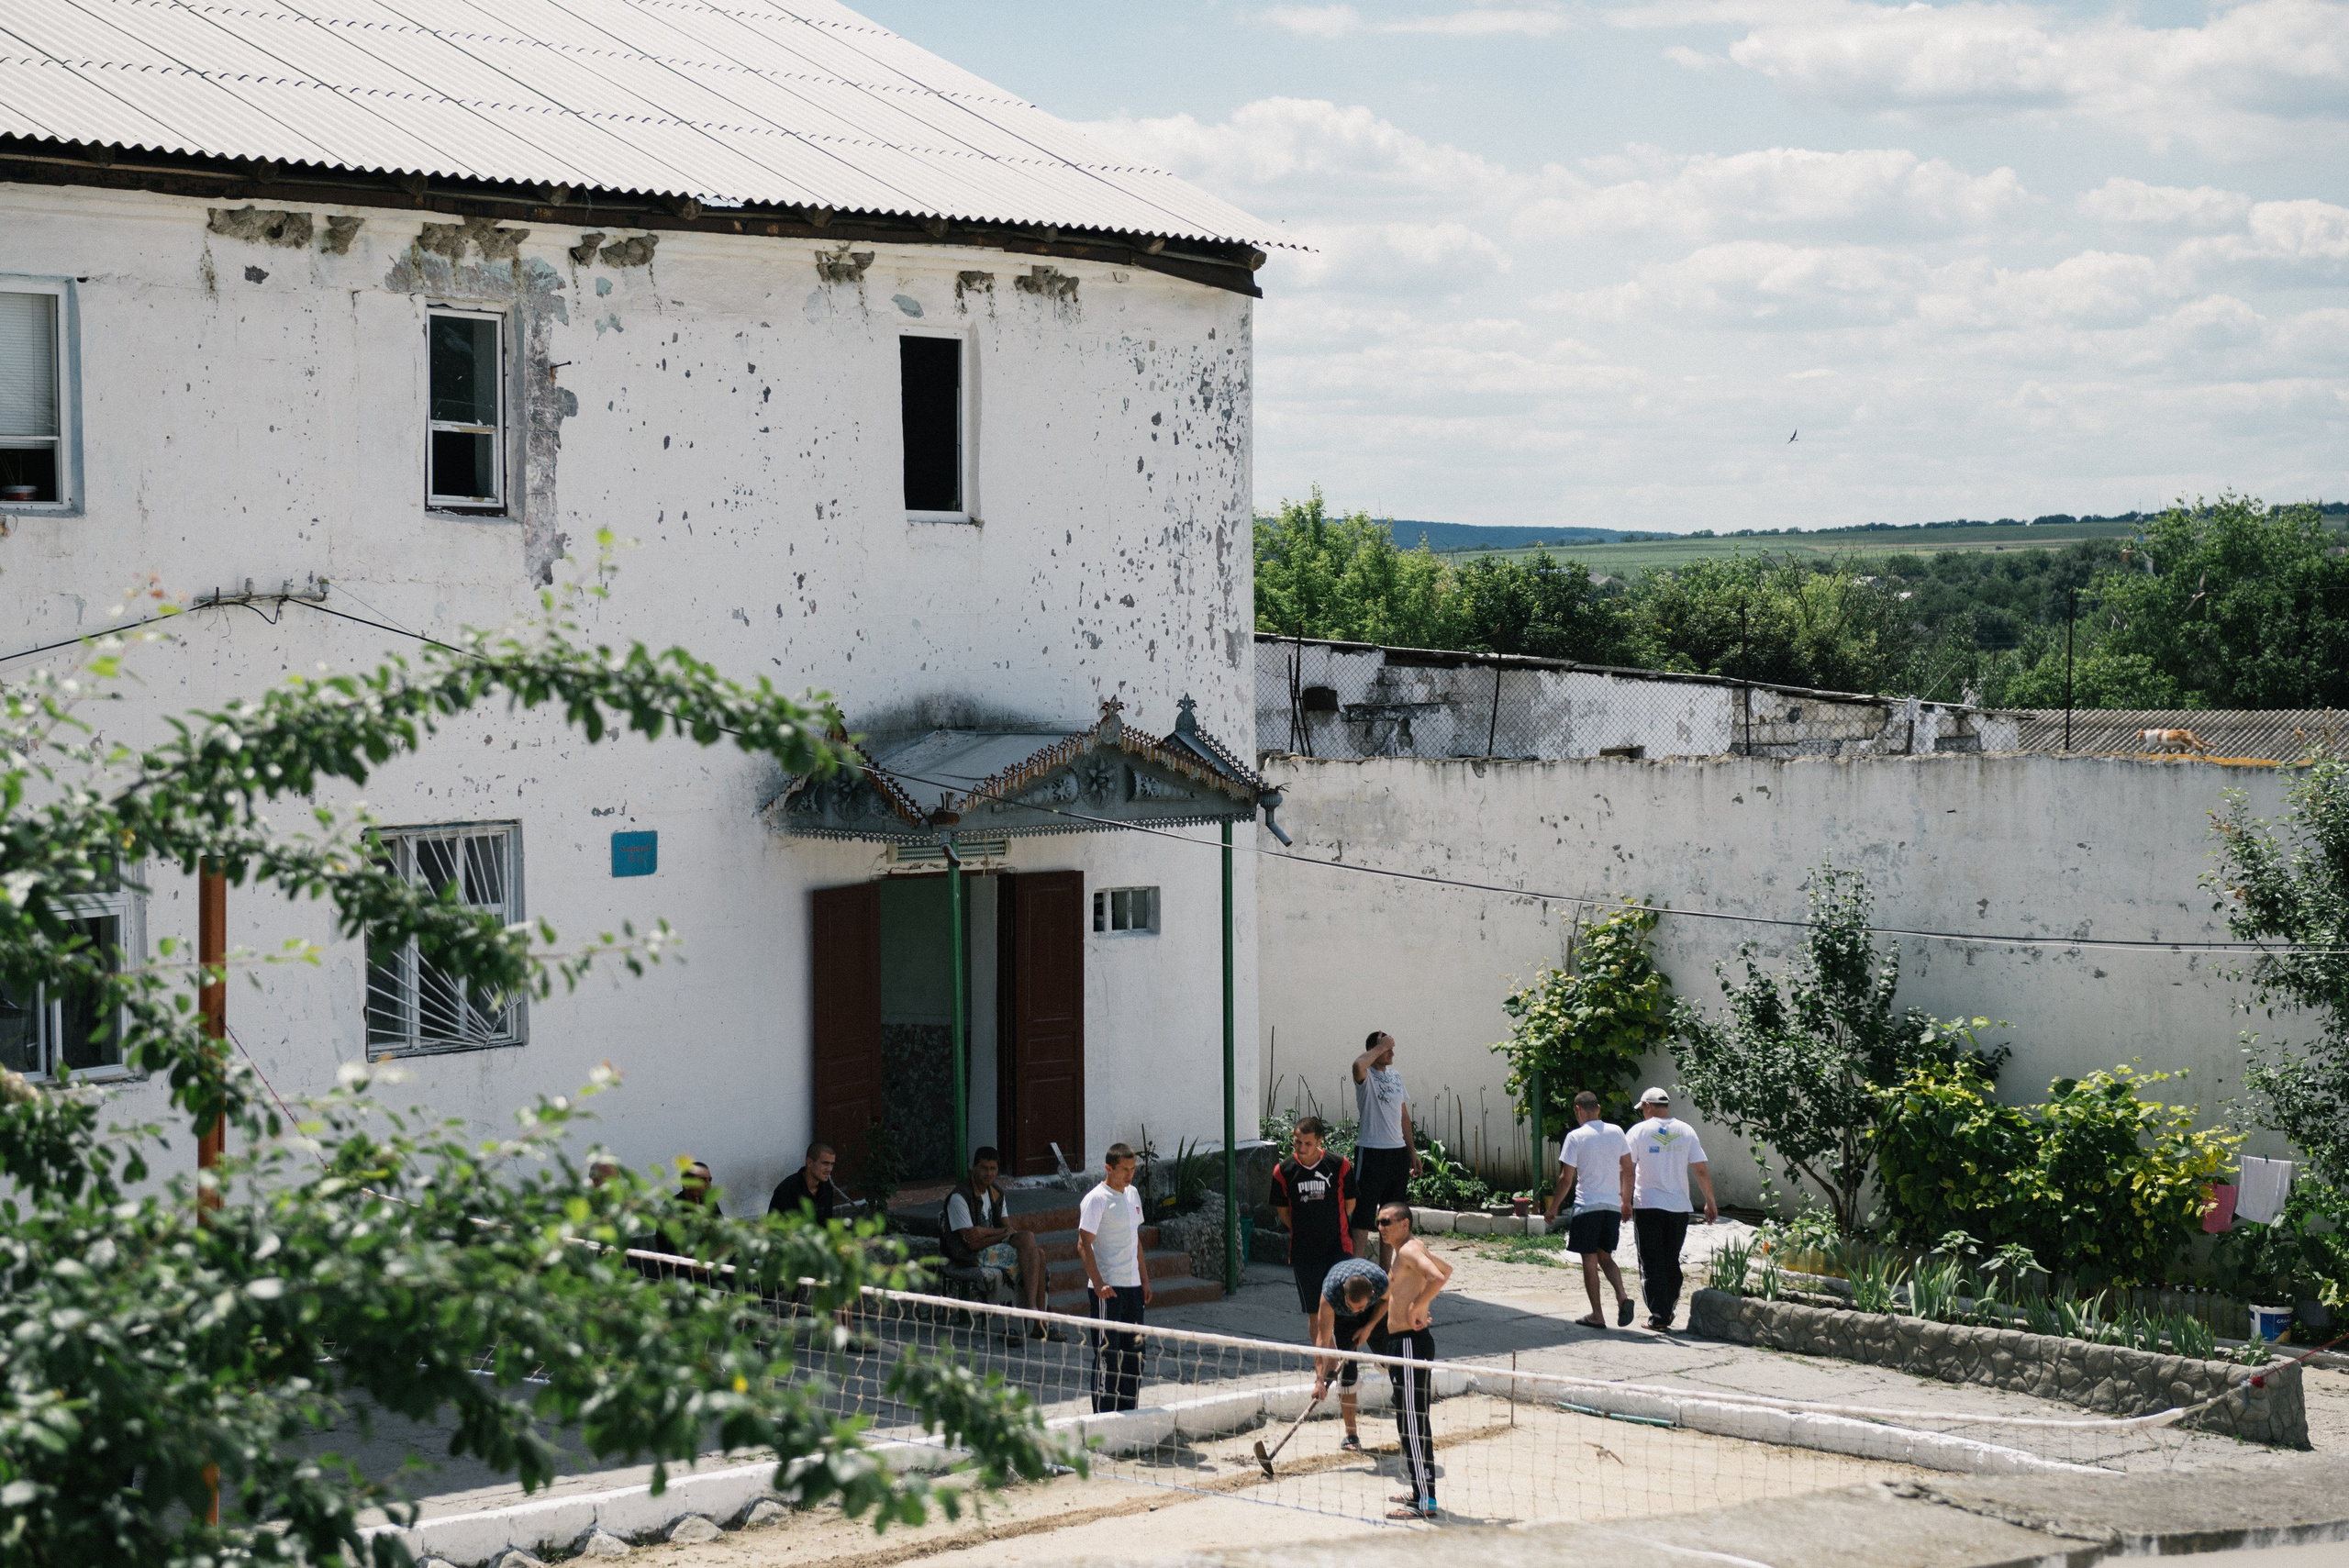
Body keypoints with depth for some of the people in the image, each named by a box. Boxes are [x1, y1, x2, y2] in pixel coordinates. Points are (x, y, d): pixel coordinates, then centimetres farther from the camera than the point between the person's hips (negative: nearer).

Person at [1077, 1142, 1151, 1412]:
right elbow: (1084, 1245, -15)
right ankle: (1103, 1415, 0)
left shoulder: (1132, 1194, 12)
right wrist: (1099, 1284, -22)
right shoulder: (1096, 1199, -12)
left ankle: (1128, 1410, 19)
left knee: (1134, 1350, 11)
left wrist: (1144, 1278, 18)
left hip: (1132, 1285, 8)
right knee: (1107, 1352, -5)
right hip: (1107, 1288, -8)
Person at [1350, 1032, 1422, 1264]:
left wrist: (1412, 1151, 17)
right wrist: (1381, 1046, -20)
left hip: (1398, 1151, 8)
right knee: (1364, 1214, -7)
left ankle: (1386, 1268, 21)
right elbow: (1358, 1065, -35)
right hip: (1371, 1152, -8)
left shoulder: (1396, 1077, 14)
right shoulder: (1366, 1076, -9)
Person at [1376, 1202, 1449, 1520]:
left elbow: (1437, 1277, -32)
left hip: (1411, 1344, -11)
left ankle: (1425, 1503, -9)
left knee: (1412, 1423, -9)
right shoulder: (1409, 1250, 16)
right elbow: (1446, 1269, 33)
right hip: (1401, 1343, 11)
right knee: (1412, 1422, 16)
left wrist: (1416, 1308, -22)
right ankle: (1421, 1491, 24)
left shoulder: (1409, 1250, -14)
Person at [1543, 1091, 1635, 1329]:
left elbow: (1566, 1177, -9)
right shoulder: (1616, 1132, 5)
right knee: (1605, 1257, 17)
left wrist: (1553, 1207, 1)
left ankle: (1597, 1316, 6)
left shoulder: (1576, 1137, -9)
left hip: (1587, 1205, -5)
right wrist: (1626, 1201, 22)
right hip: (1613, 1205, 5)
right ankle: (1622, 1295, -7)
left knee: (1590, 1261, 4)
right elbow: (1627, 1169, 10)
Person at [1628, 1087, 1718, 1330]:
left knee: (1652, 1264, 1)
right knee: (1671, 1262, 15)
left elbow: (1628, 1171, -7)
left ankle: (1658, 1315, -6)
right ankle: (1668, 1312, 20)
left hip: (1647, 1206, -3)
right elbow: (1701, 1171, 4)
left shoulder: (1639, 1131, -4)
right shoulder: (1686, 1131, 5)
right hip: (1679, 1207, 3)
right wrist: (1710, 1202, 12)